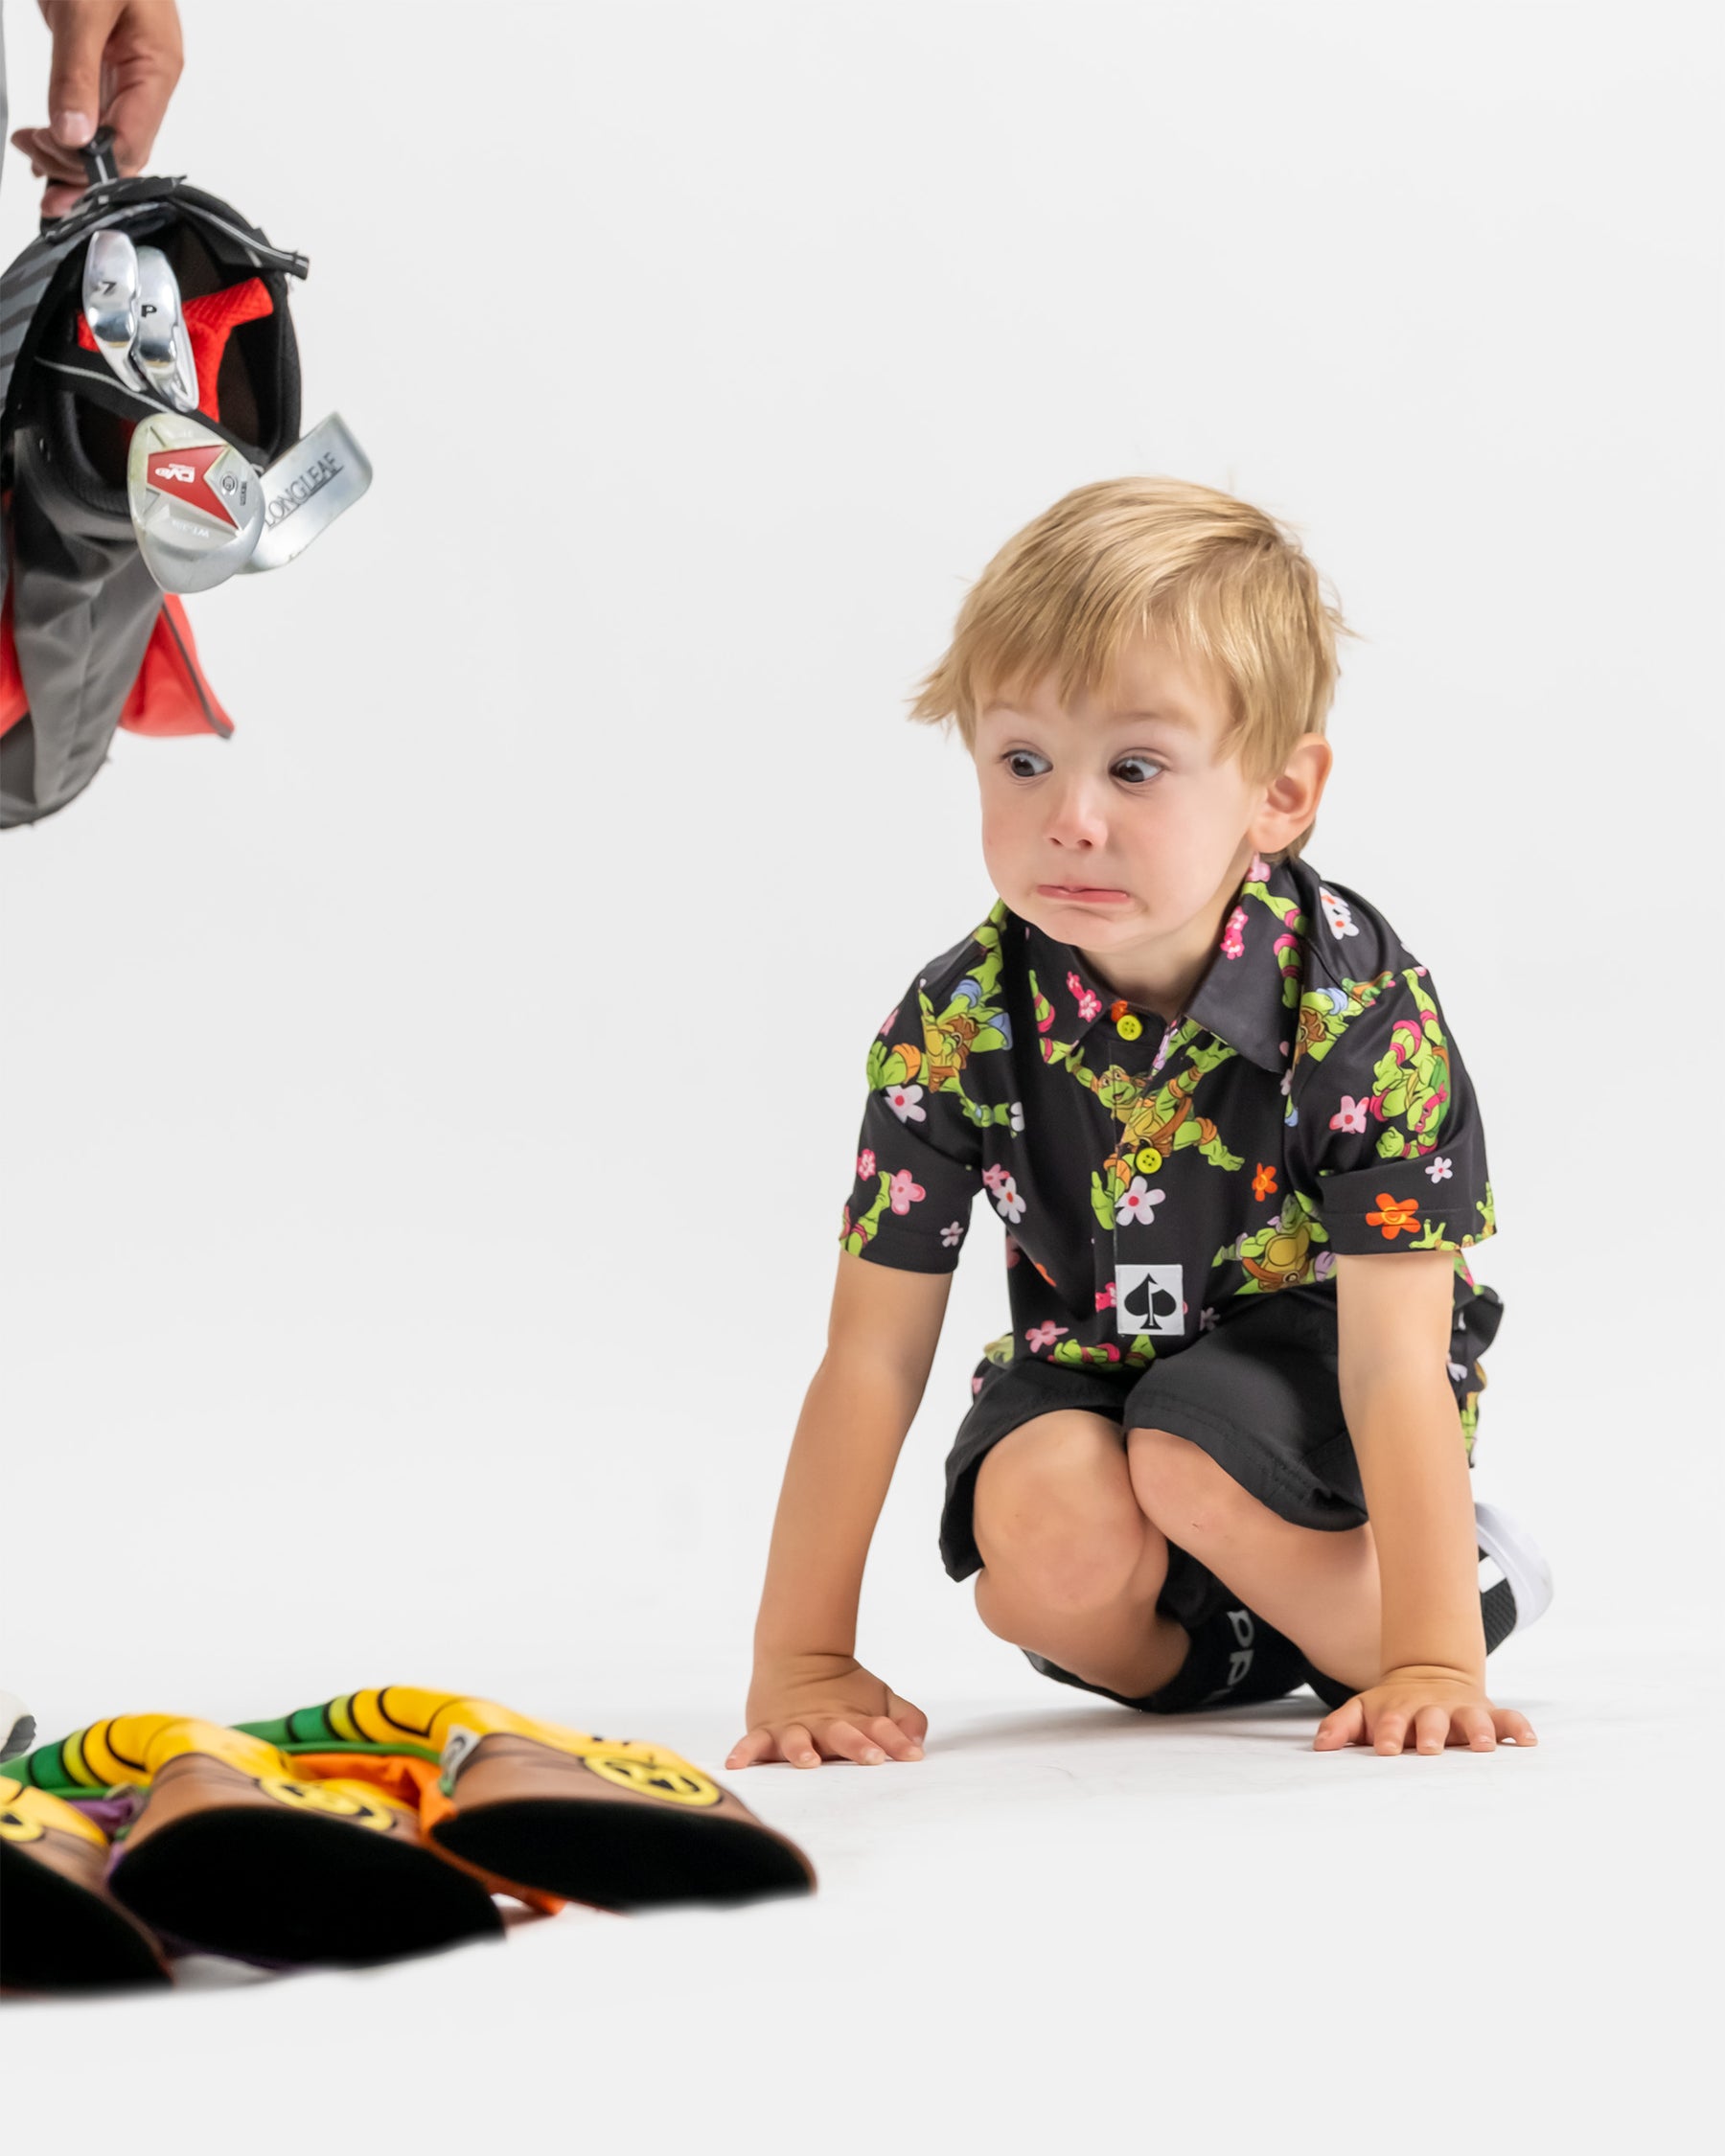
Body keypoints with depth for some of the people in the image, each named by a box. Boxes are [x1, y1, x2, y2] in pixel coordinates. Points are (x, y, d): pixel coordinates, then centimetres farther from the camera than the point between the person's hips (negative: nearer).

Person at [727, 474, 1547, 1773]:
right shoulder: (955, 1025, -19)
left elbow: (1395, 1357, -29)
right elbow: (872, 1357, -15)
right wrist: (803, 1661, -19)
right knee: (1041, 1536, -29)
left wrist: (1434, 1664, -37)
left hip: (1305, 1348, -2)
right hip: (1092, 1360, 3)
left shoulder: (1362, 1006, -26)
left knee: (1191, 1458, -34)